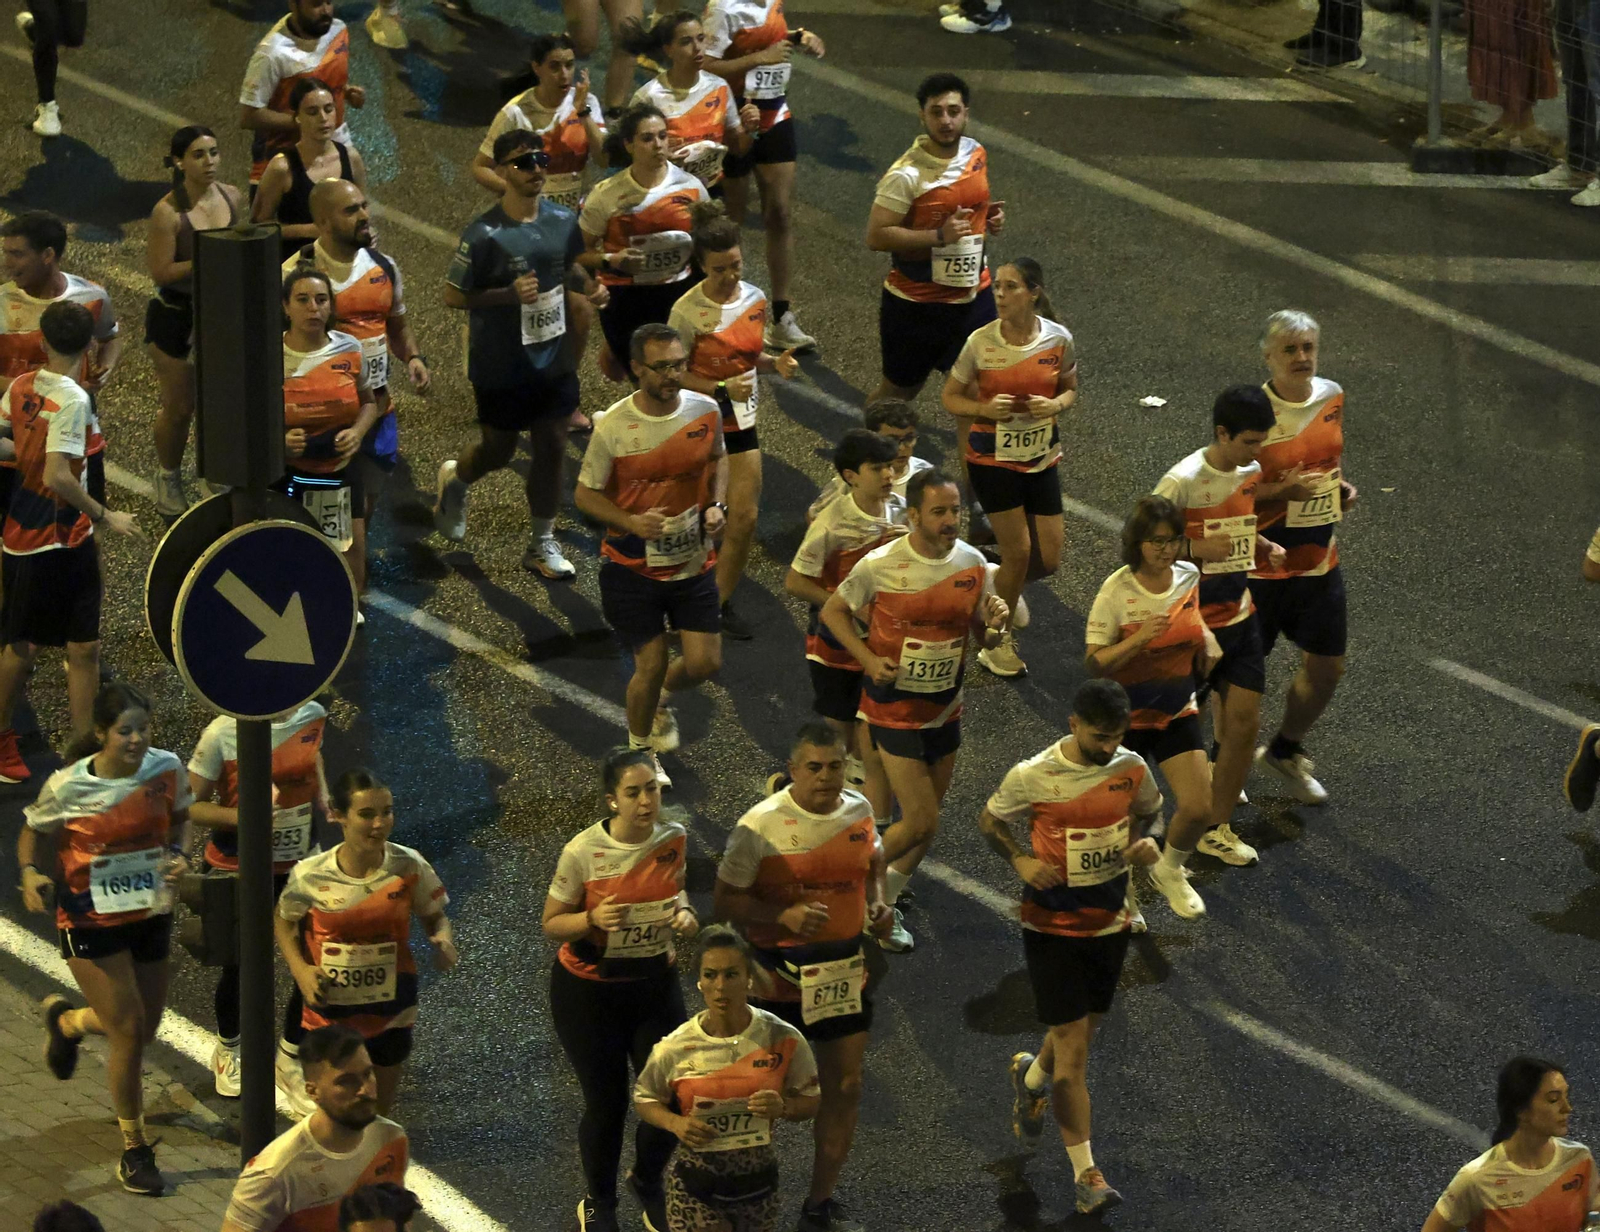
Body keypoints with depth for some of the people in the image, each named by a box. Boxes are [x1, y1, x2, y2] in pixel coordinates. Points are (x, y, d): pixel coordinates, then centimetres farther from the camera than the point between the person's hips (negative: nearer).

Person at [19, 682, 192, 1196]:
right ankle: (134, 1150, 12)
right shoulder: (67, 786, -20)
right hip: (92, 921, -4)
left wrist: (179, 854, -11)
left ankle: (65, 1020, 49)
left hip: (151, 916, 5)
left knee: (143, 1029, 15)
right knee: (129, 1031, -7)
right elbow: (34, 833, -2)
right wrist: (32, 873, -21)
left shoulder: (167, 768, -11)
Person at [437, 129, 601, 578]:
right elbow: (453, 296, -14)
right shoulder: (484, 234, -20)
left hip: (554, 360, 4)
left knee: (551, 449, 9)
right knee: (498, 452, 12)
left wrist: (588, 285, -4)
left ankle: (542, 543, 25)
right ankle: (454, 479, 47)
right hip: (500, 368, -4)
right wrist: (509, 294, -28)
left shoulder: (563, 221, -3)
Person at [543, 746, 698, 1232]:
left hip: (655, 984, 3)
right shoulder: (583, 851, -21)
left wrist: (685, 913, -11)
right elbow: (552, 924, -11)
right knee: (606, 1103, 4)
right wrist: (593, 919, -31)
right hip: (589, 991, -3)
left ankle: (648, 1182, 36)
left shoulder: (676, 840, -9)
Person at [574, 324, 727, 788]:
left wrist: (717, 506, -5)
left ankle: (661, 700, 38)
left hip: (693, 559, 3)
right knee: (651, 664, 2)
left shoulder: (705, 411, -8)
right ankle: (640, 748, 30)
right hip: (632, 565, -3)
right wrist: (631, 522, -25)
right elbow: (585, 494, -8)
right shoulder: (613, 426, -18)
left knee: (704, 663, 2)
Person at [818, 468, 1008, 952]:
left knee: (926, 820, 14)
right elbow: (833, 611, -2)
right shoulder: (880, 564, -17)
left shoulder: (973, 563, -4)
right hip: (894, 709, -5)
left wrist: (995, 623, -17)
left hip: (946, 709, 5)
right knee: (920, 823, -9)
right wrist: (869, 660, -16)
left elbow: (984, 636, 7)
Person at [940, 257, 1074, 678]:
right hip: (992, 459, -3)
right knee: (1018, 551, -6)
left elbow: (1070, 389, 8)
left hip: (1042, 460, 3)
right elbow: (951, 398, -3)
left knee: (1048, 560, 3)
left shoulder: (1058, 339, -8)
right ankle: (998, 642, 15)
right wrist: (985, 409, -23)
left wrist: (1057, 404, -15)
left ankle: (1006, 588, 38)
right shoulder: (980, 342, -14)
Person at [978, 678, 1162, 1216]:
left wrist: (1141, 840, -8)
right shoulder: (1032, 777, -18)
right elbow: (989, 820, 0)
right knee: (1073, 1049, -6)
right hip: (1053, 925, -4)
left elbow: (1147, 810, 14)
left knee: (1081, 1031, 19)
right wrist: (1021, 859, -18)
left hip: (1111, 922, 5)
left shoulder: (1132, 768, -7)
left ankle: (1031, 1078, 54)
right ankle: (1085, 1172, 1)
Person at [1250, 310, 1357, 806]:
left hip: (1320, 559, 6)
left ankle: (1285, 751, 38)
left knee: (1326, 668, 13)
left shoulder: (1332, 396, 0)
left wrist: (1342, 486, 1)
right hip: (1259, 562, -6)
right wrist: (1282, 491, -30)